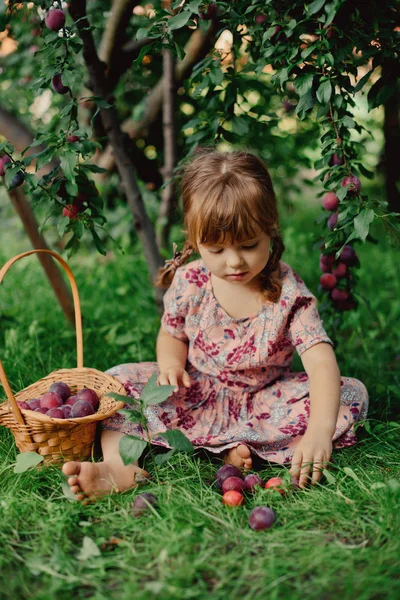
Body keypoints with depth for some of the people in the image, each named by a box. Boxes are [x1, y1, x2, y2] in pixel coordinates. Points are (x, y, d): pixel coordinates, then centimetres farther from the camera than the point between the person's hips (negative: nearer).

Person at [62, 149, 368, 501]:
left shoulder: (288, 292, -20)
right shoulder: (188, 283, -11)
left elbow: (321, 361, -30)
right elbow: (172, 335, 8)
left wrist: (320, 429, -46)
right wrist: (171, 363, -18)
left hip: (265, 400, -1)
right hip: (197, 395, 2)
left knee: (353, 394, -23)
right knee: (119, 380, -13)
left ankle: (234, 447, -30)